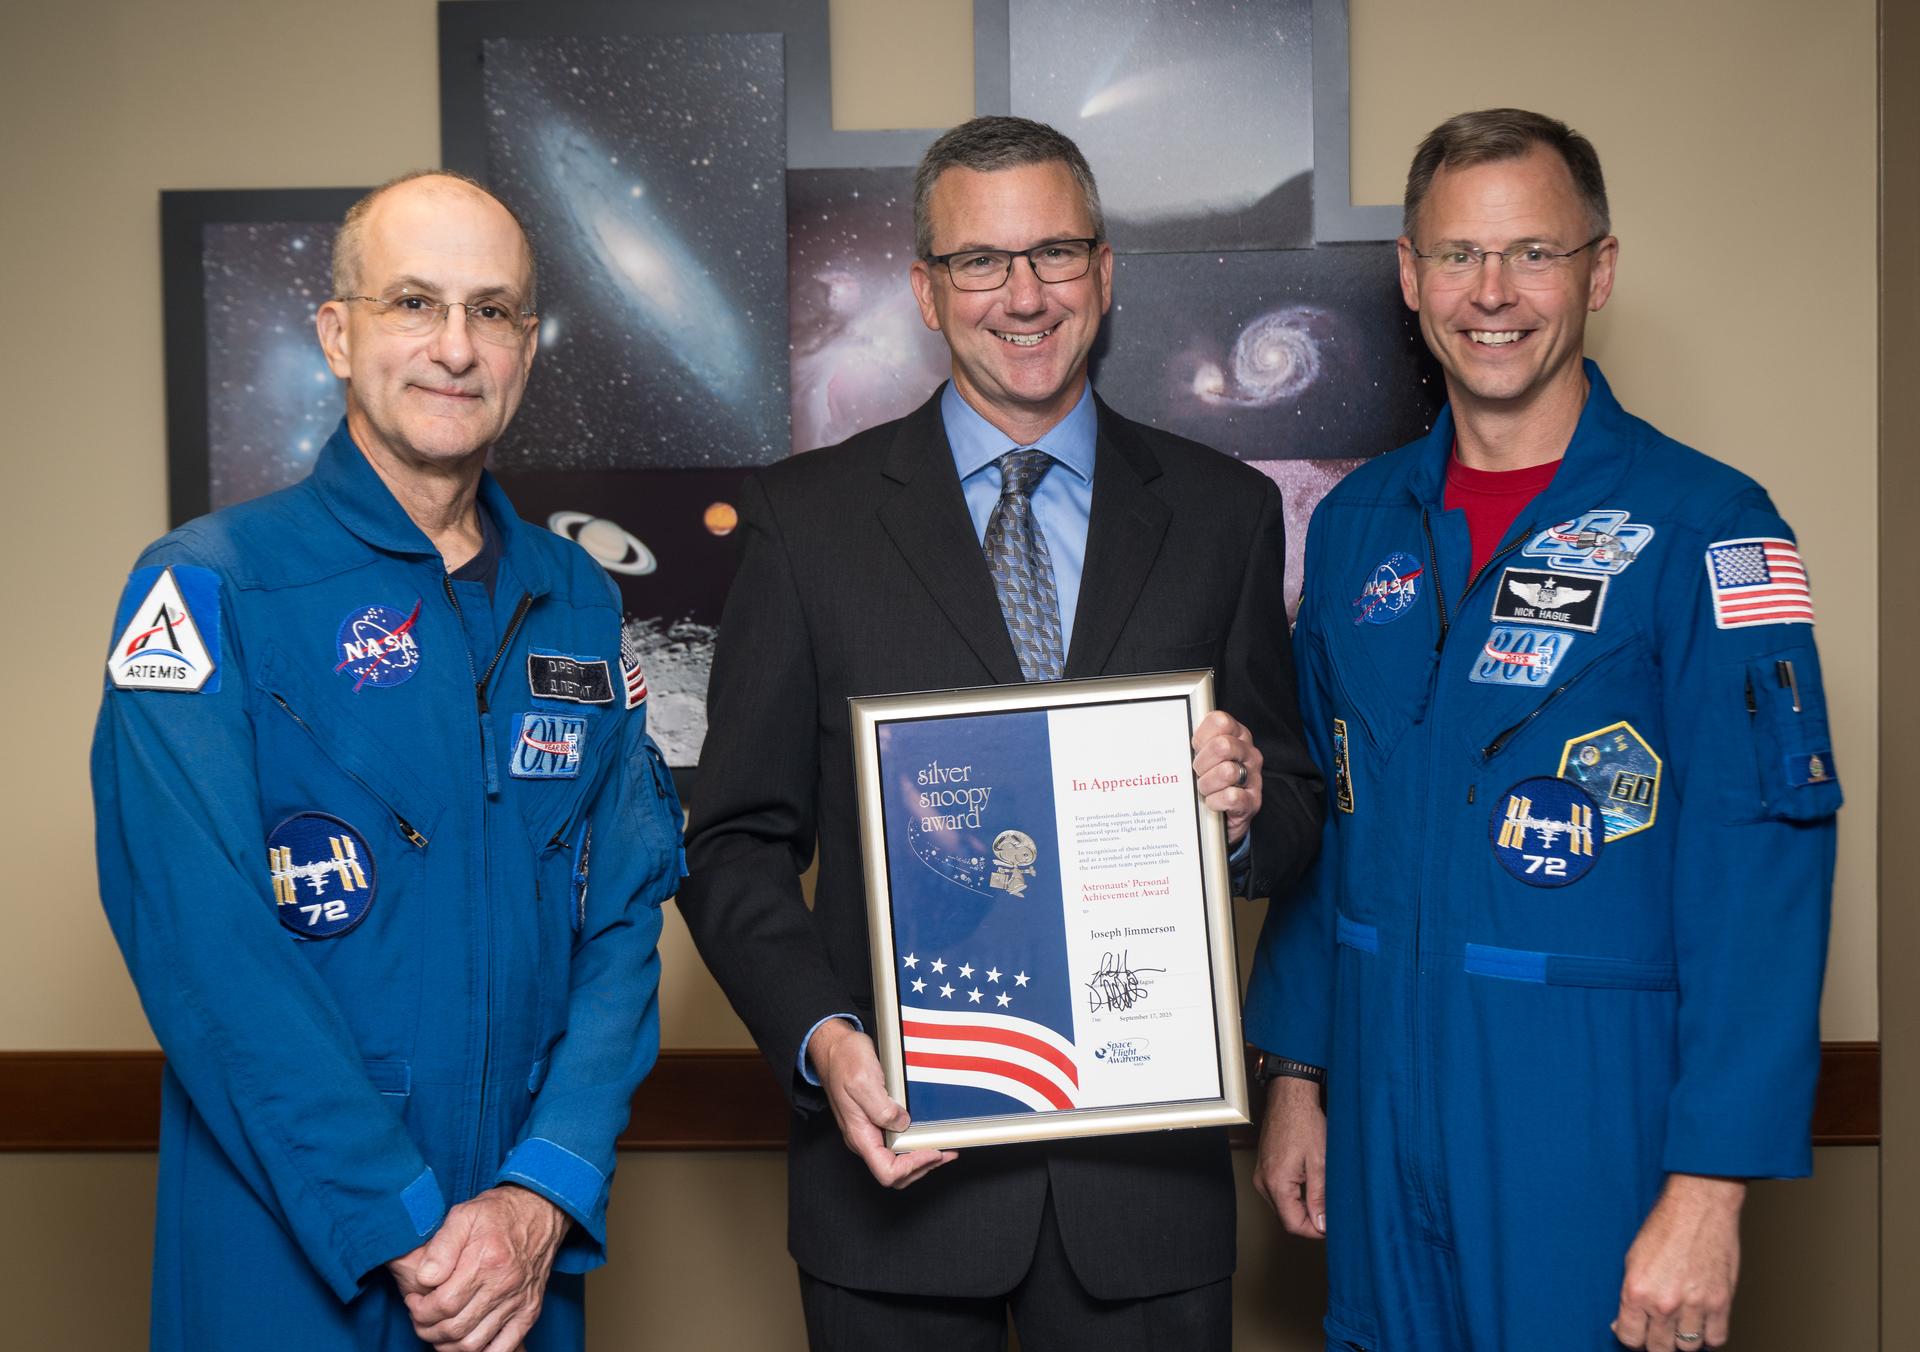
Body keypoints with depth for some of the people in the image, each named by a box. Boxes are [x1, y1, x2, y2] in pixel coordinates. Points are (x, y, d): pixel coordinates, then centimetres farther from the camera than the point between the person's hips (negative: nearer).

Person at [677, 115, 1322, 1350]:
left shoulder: (1226, 514, 4)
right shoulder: (809, 516, 1)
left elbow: (1297, 821, 9)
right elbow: (737, 841, 0)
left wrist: (1250, 808, -14)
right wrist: (821, 1039, -15)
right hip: (902, 1155, -1)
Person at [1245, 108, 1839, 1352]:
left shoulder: (1702, 528, -10)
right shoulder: (1358, 523, 6)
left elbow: (1761, 868, -14)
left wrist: (1711, 1187, -18)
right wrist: (1296, 1073, 11)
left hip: (1593, 1126, -4)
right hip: (1379, 1114, 5)